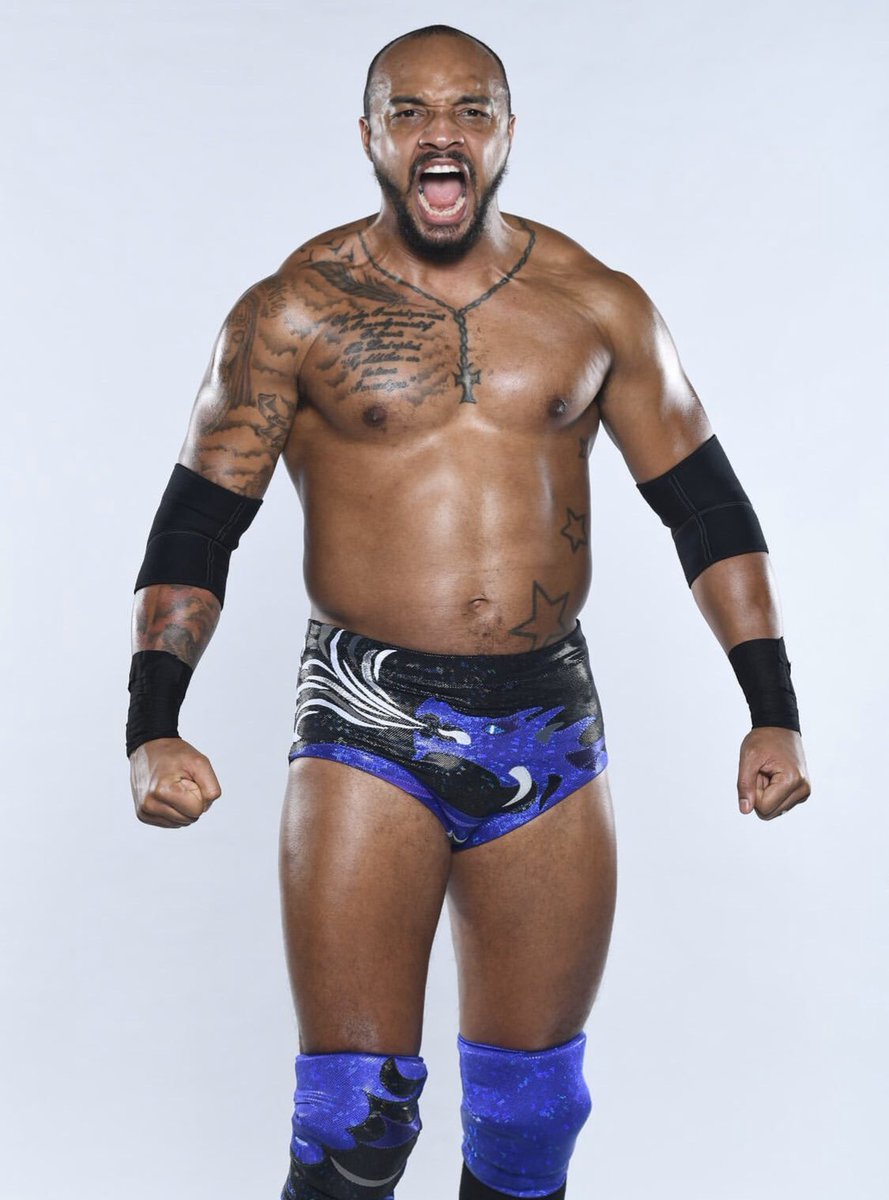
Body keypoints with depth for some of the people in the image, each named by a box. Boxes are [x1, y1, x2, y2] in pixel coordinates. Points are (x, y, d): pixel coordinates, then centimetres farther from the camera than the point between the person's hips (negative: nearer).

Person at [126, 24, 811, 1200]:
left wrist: (774, 712, 3)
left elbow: (706, 503, 9)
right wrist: (153, 728, -15)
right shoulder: (294, 311, -1)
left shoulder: (598, 306, 5)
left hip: (551, 725, 3)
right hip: (367, 729, -2)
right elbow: (197, 524, -2)